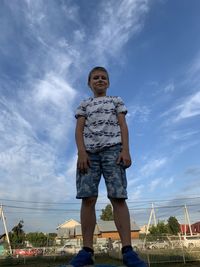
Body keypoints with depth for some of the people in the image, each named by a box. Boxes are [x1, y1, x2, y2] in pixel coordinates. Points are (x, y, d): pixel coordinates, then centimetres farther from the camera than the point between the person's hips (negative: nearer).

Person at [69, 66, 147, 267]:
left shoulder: (116, 101, 21)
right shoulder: (84, 104, 22)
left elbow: (123, 126, 9)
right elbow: (79, 130, 9)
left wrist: (125, 150, -7)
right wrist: (81, 152, -9)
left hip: (113, 149, -1)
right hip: (89, 151, 1)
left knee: (118, 197, -11)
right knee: (88, 198, -8)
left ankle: (127, 250, -11)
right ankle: (87, 250, -4)